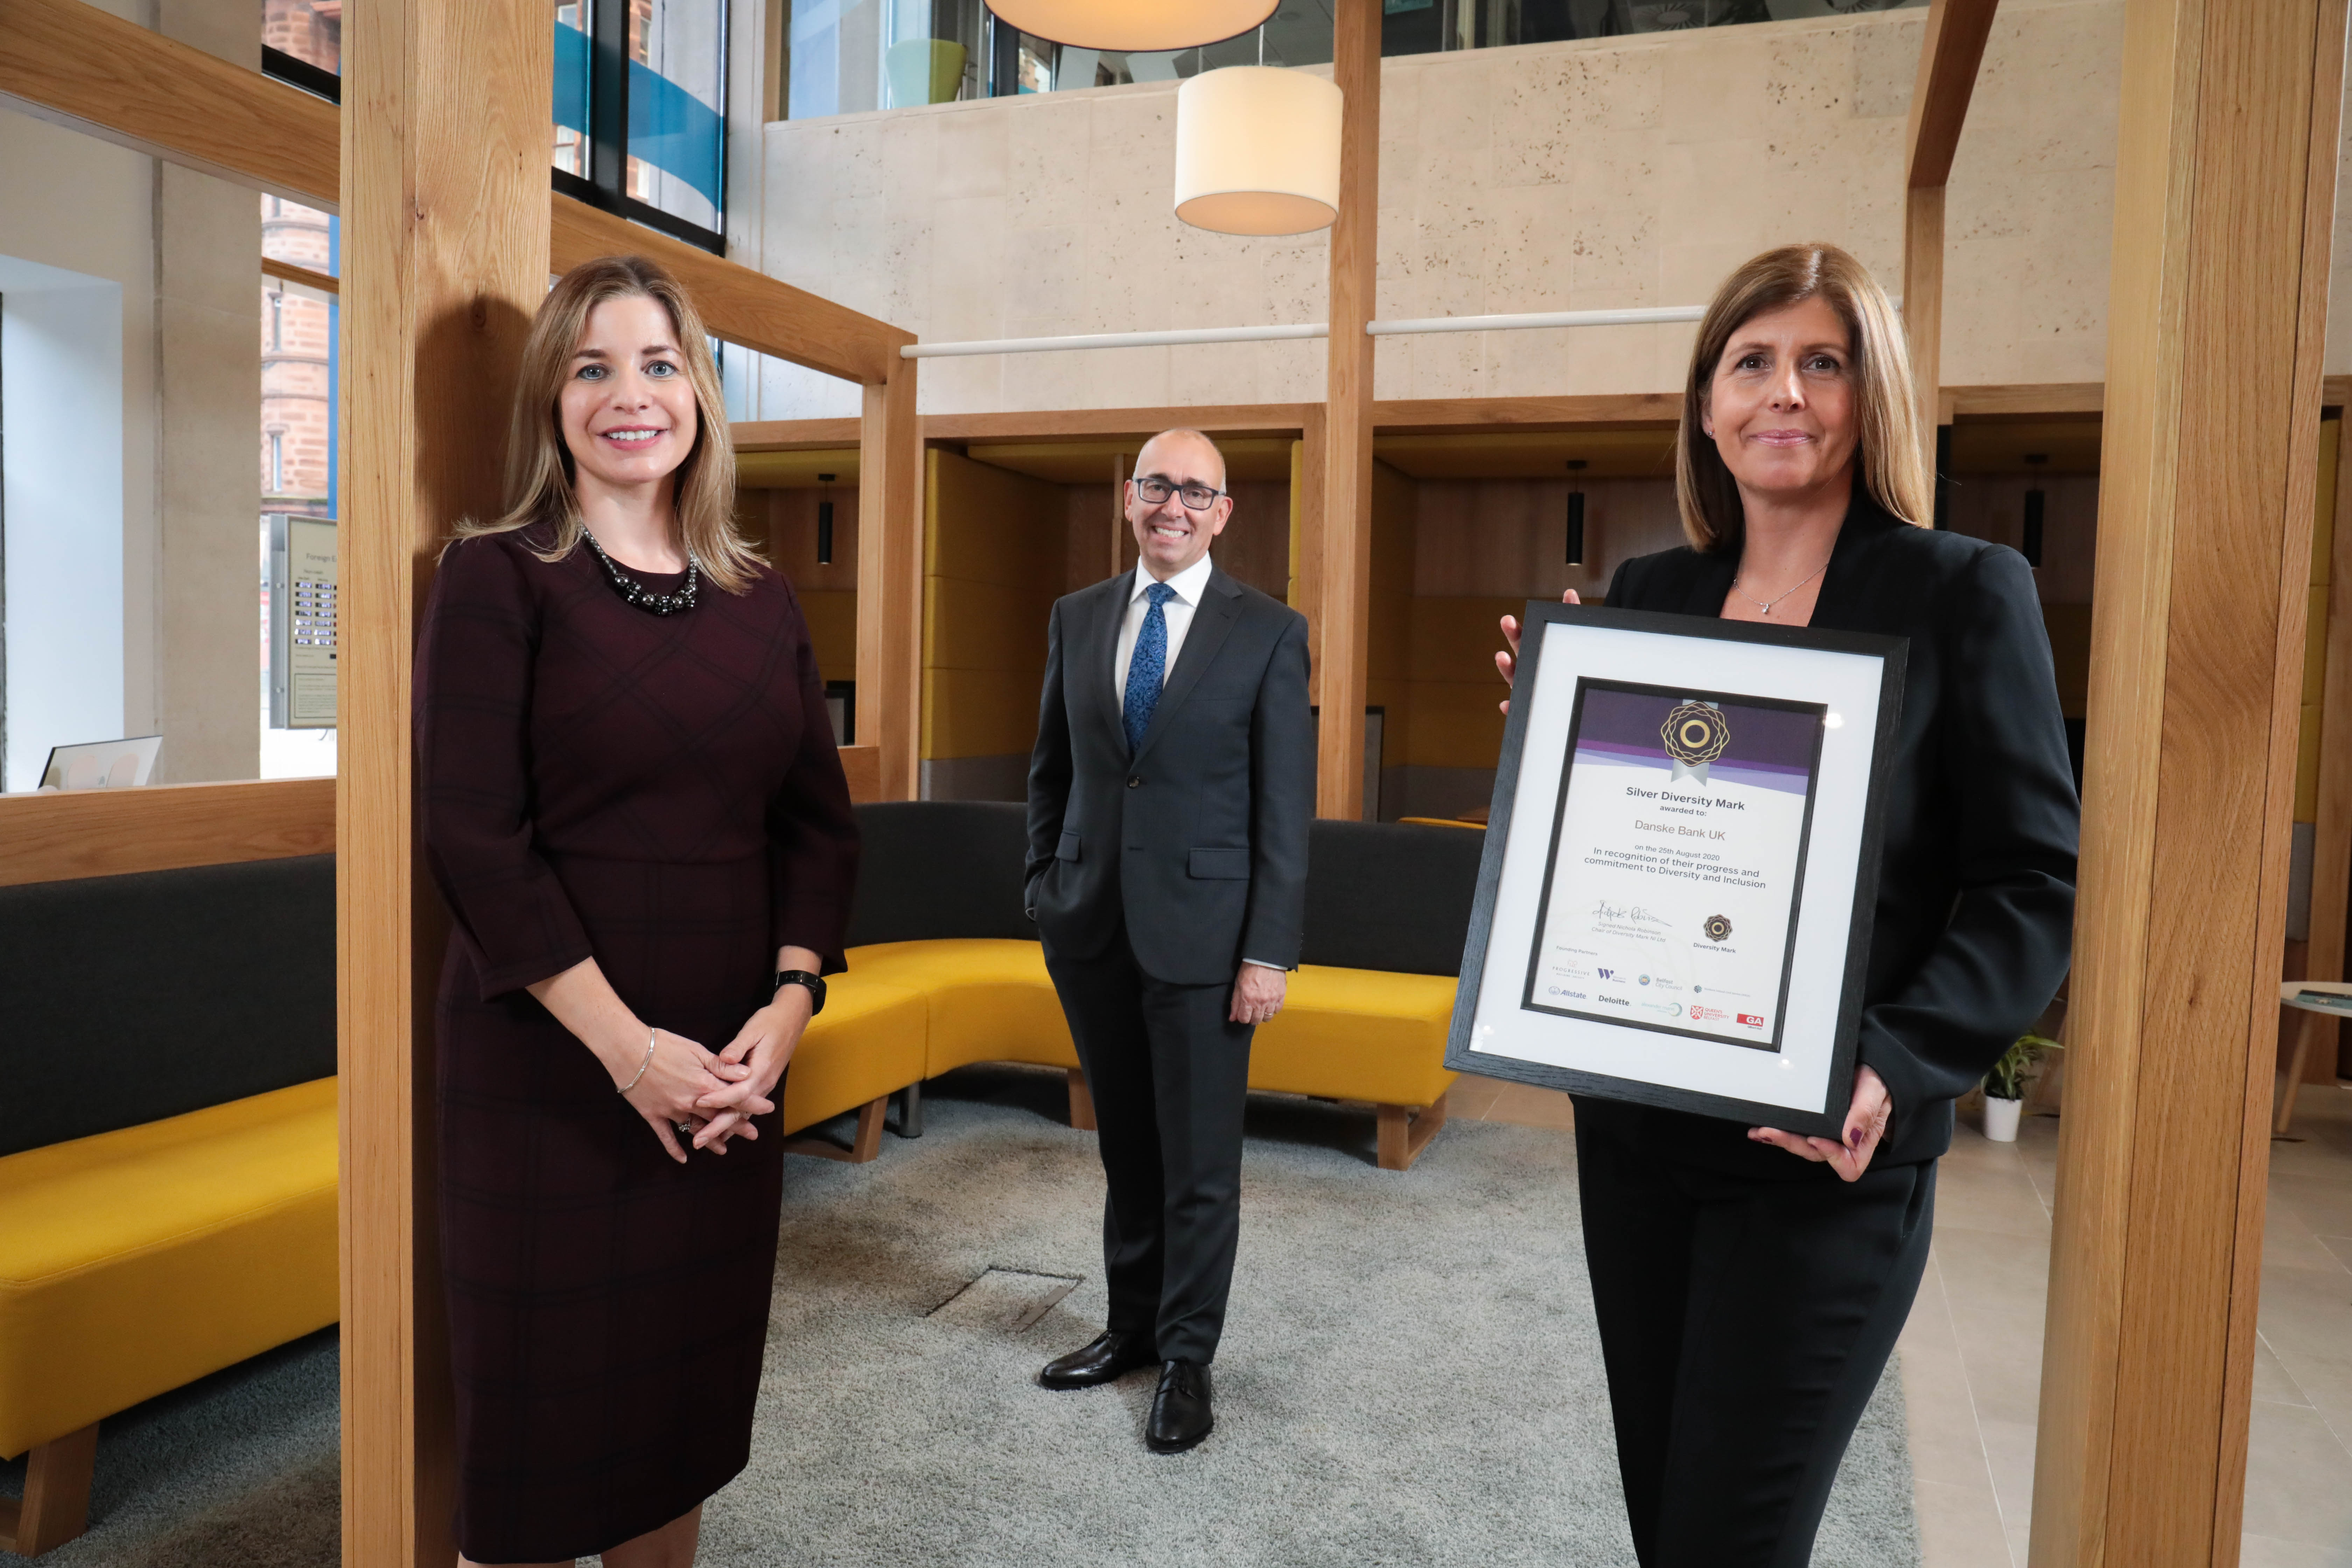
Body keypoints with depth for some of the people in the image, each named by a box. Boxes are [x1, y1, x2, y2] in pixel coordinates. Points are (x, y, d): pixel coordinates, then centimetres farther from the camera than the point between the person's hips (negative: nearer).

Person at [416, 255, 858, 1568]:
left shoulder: (761, 600, 8)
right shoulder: (498, 576, -4)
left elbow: (821, 822, 7)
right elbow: (472, 832, -12)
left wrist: (789, 1003, -7)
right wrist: (624, 1041, -16)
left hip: (732, 1070, 4)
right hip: (549, 1064, -4)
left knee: (690, 1383, 15)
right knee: (543, 1394, 8)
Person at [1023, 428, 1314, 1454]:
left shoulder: (1269, 633, -3)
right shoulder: (1077, 619, 8)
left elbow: (1286, 804, -6)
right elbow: (1051, 770, 14)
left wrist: (1269, 953, -10)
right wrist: (1042, 892, 9)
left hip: (1202, 933, -3)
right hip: (1091, 927, 4)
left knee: (1200, 1165, 6)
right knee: (1125, 1150, 17)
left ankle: (1186, 1359, 24)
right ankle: (1131, 1327, 34)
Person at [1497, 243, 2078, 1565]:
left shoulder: (1966, 591, -6)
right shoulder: (1647, 593, 6)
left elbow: (2036, 885, -8)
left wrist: (1896, 1066, -23)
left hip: (1826, 1155, -4)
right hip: (1635, 1128, 5)